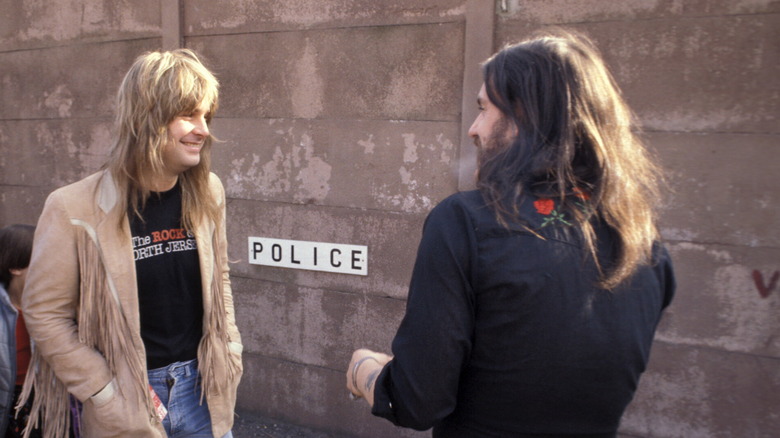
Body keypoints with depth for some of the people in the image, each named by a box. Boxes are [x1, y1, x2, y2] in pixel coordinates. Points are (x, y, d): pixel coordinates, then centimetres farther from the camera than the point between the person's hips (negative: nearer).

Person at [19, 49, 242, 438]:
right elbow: (44, 313, -9)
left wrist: (229, 353, 3)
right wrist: (110, 395, -11)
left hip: (203, 392, 4)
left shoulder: (207, 194, -3)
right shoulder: (75, 210, -15)